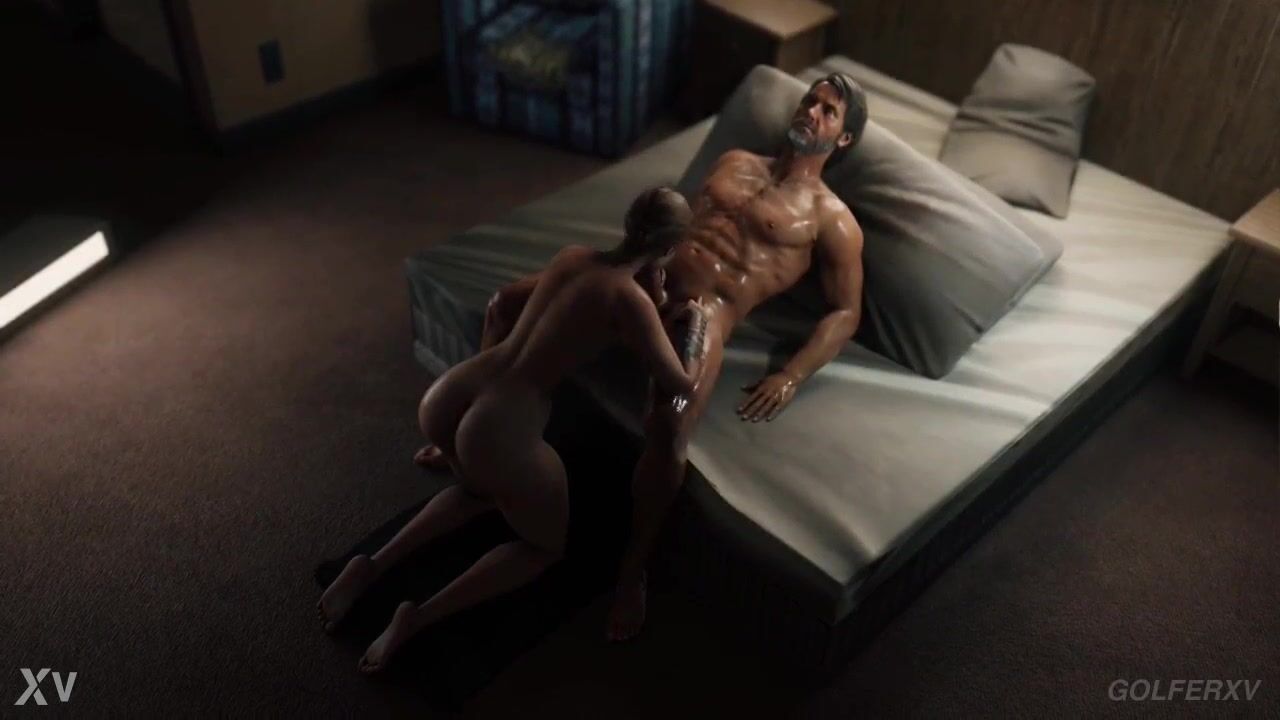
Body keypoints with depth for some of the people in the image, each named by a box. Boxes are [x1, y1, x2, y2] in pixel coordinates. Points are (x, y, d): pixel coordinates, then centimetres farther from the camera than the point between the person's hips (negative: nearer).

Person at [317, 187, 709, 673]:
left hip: (443, 399, 7)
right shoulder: (631, 299, -7)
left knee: (480, 488, 38)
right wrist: (696, 324, 13)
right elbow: (682, 385, -3)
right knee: (547, 544, 20)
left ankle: (371, 566, 22)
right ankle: (420, 617, 5)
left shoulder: (571, 257, 14)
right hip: (498, 431, -7)